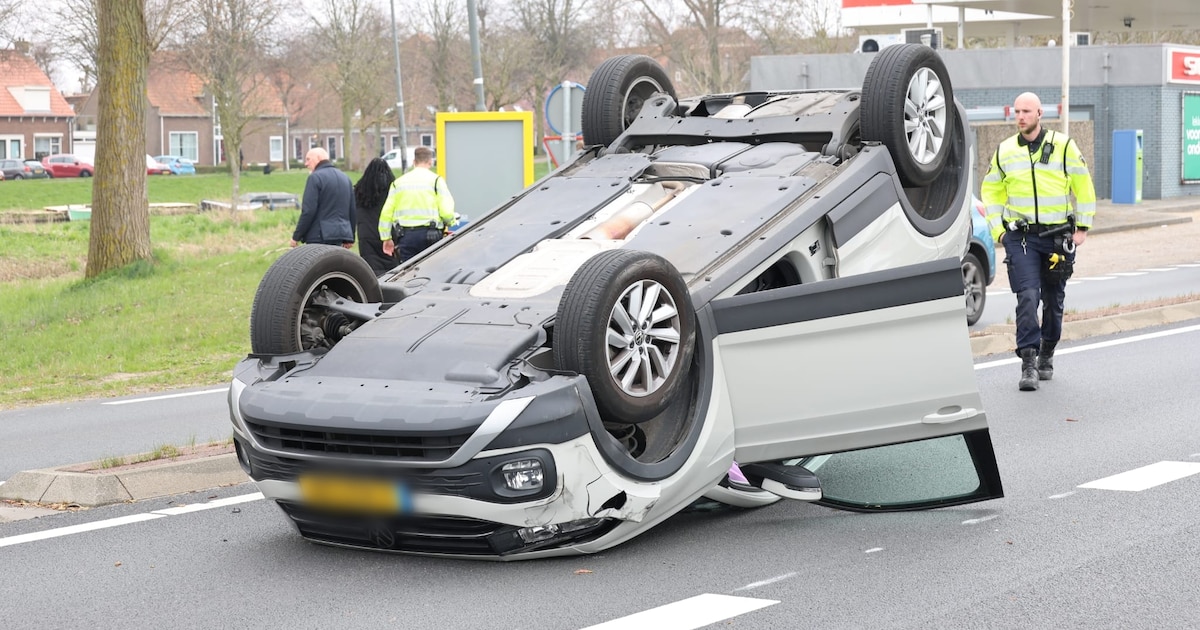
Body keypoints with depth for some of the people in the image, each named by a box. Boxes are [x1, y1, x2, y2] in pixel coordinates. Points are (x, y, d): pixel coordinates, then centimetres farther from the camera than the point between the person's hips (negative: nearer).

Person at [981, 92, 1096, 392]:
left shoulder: (1063, 146, -1)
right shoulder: (1004, 151, 5)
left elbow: (1083, 187, 5)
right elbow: (991, 191, 15)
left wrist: (1082, 227, 1)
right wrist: (998, 229, 5)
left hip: (1058, 236, 0)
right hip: (1020, 237, 0)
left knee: (1053, 299, 10)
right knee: (1027, 296, -14)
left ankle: (1047, 355, 29)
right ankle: (1028, 363, -14)